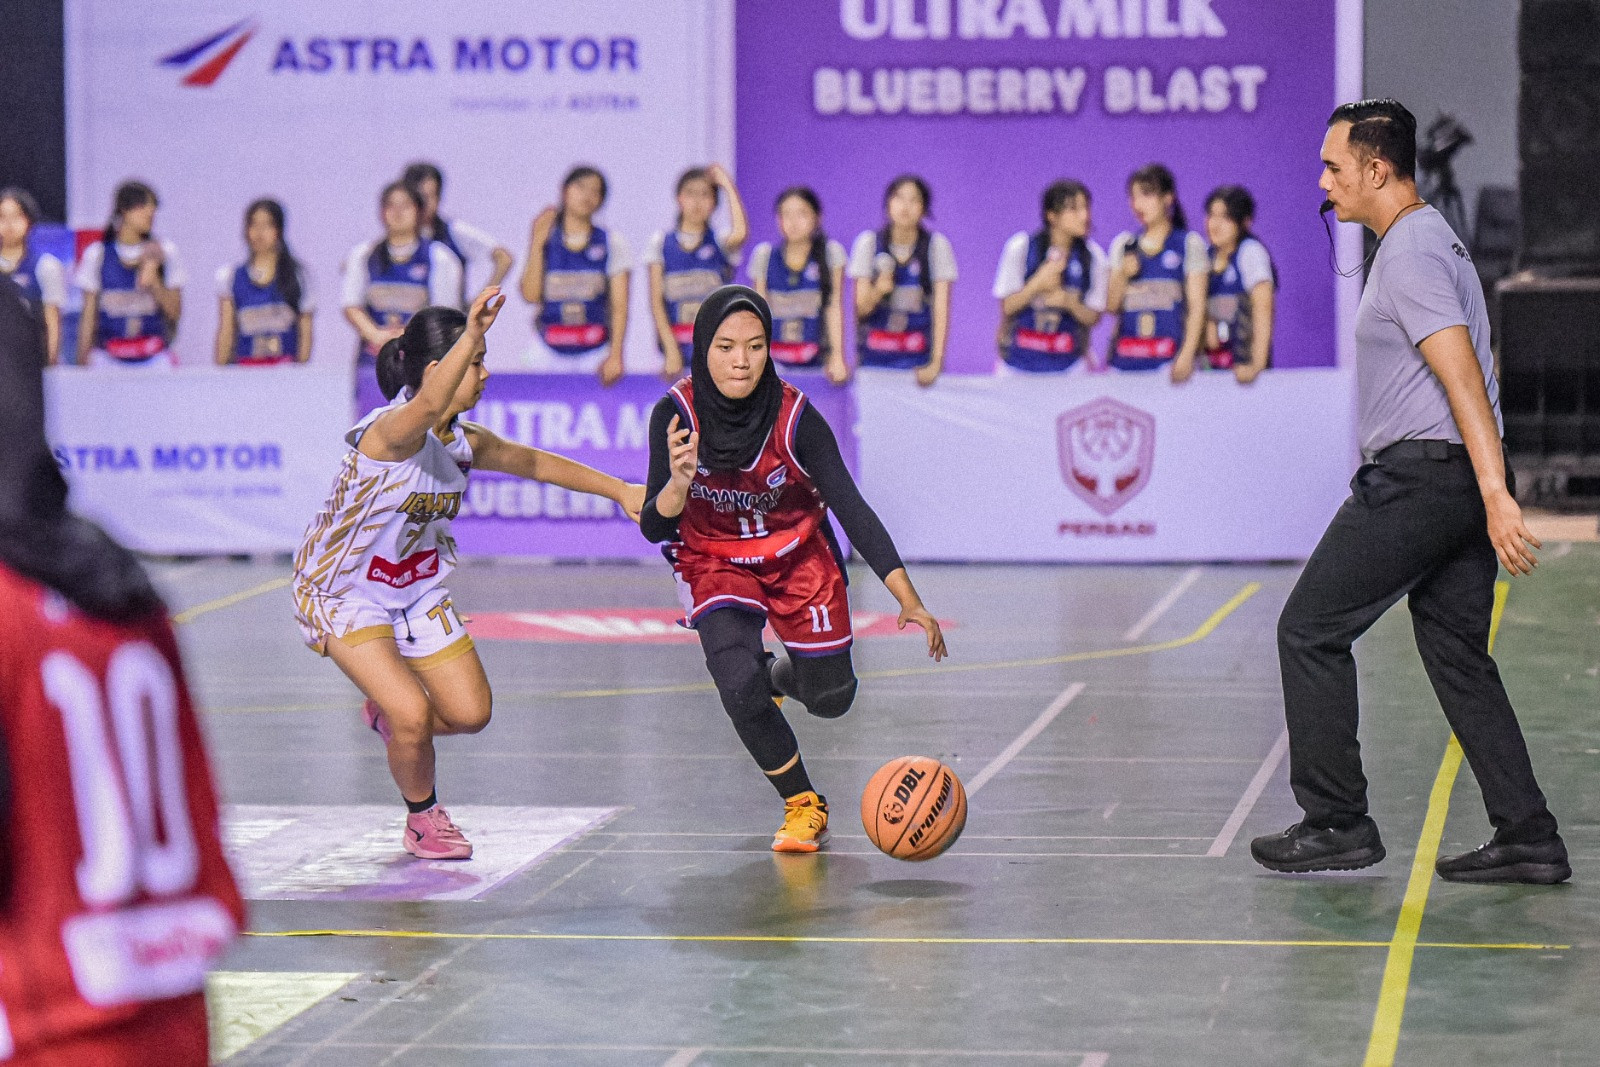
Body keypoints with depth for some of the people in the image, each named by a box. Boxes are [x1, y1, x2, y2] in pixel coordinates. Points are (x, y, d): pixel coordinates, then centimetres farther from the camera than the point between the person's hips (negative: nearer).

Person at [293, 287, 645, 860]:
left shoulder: (465, 442, -4)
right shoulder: (390, 431, -28)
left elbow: (533, 461, 14)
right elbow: (428, 407, -53)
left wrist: (619, 489, 18)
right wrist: (471, 334, -66)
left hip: (418, 589, 7)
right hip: (342, 592, -7)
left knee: (469, 713, 5)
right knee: (414, 717, -18)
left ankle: (389, 714, 37)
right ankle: (423, 818, 11)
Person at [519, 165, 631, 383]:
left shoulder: (613, 243, 5)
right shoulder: (544, 241, 8)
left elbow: (620, 306, 0)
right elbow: (531, 295, -4)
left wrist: (615, 355, -10)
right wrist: (537, 244, -6)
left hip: (596, 351, -1)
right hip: (550, 353, 1)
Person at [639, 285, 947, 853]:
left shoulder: (795, 417, -25)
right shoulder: (674, 415, -23)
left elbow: (851, 507, -23)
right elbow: (654, 528, -21)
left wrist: (909, 598, -31)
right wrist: (679, 482, -44)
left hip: (798, 556, 1)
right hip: (714, 563, -1)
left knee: (830, 698, 6)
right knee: (739, 687, -23)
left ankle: (773, 674, 44)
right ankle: (803, 805, 2)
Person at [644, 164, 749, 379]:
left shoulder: (720, 243, 6)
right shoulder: (661, 242, 7)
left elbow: (740, 233, -20)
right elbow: (656, 301, 2)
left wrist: (728, 186, -9)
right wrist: (671, 348, -9)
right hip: (676, 343, 0)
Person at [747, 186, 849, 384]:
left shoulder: (831, 253, 3)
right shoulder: (764, 255, 7)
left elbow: (834, 308, 1)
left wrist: (837, 356, -6)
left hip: (818, 359, -1)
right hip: (776, 362, 1)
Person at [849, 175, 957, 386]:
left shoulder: (936, 246, 1)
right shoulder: (868, 243, 3)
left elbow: (941, 308, -3)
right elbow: (861, 309, 0)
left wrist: (936, 361, -12)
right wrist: (877, 291, -22)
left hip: (918, 358, -1)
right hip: (873, 356, 1)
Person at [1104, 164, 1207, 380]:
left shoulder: (1189, 244, 4)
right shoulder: (1123, 245, 14)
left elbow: (1197, 306, -1)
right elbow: (1111, 306, 14)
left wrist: (1187, 355, -10)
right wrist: (1123, 276, -4)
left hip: (1170, 356, -3)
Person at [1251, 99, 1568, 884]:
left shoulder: (1409, 253, -13)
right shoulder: (1431, 239, 19)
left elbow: (1463, 376, -22)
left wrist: (1495, 496, -29)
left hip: (1417, 479, -10)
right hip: (1457, 481, 10)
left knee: (1310, 632, 0)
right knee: (1458, 655, 11)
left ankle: (1338, 825, 3)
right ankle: (1527, 837, 7)